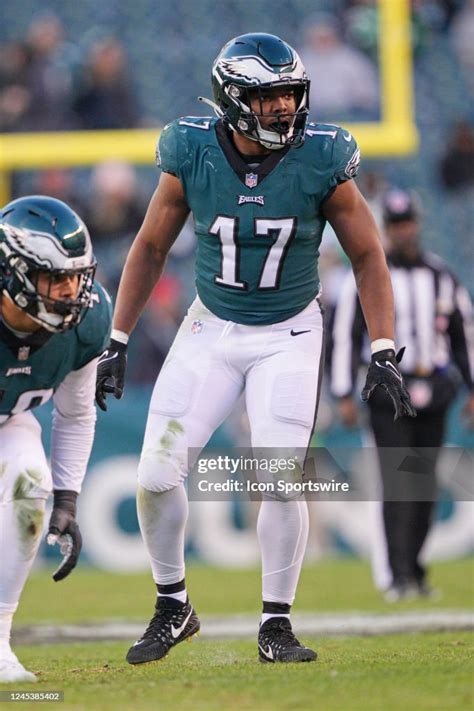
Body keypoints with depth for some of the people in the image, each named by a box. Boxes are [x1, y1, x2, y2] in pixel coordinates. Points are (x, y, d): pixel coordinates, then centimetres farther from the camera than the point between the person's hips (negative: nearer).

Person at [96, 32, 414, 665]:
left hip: (289, 336, -1)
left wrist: (384, 352, -11)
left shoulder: (321, 162, -15)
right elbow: (151, 248, 2)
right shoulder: (192, 156, -13)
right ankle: (172, 608, 18)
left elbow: (367, 255, -4)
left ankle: (276, 625, 2)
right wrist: (117, 342, 0)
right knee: (157, 476, -5)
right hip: (210, 330, 2)